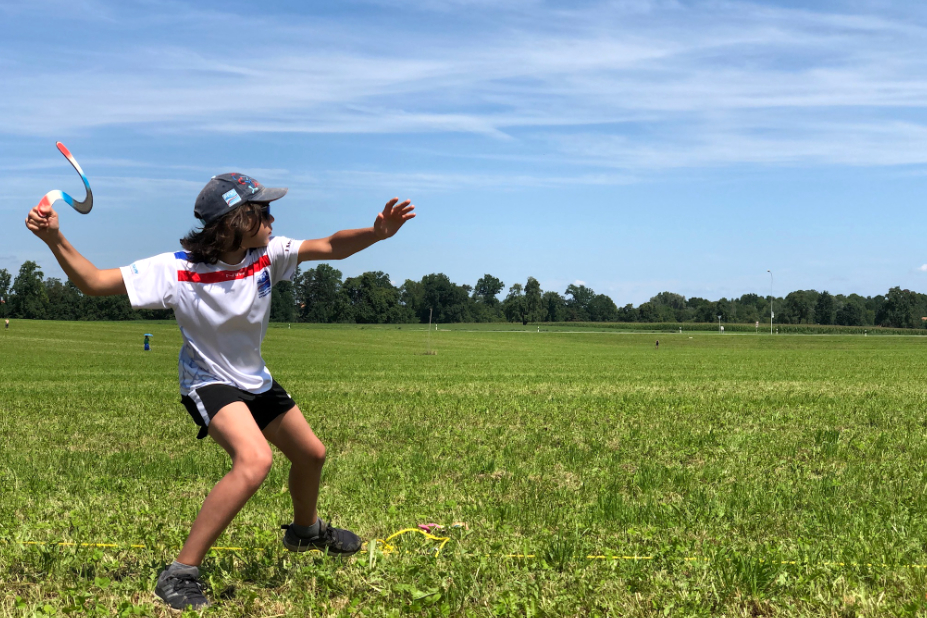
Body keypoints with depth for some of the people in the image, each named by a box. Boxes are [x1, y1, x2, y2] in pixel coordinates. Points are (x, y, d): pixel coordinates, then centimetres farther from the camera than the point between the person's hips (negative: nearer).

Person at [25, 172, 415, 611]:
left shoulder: (268, 254, -15)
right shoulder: (177, 270, -27)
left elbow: (332, 247, -15)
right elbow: (94, 281, -25)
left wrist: (377, 232, -34)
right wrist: (55, 239, -39)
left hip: (256, 381, 7)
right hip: (208, 384, -7)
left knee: (311, 454, 19)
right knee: (254, 460, -34)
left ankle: (305, 530, 53)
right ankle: (180, 573, -24)